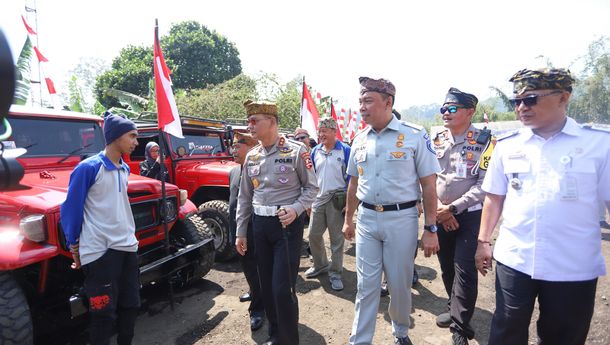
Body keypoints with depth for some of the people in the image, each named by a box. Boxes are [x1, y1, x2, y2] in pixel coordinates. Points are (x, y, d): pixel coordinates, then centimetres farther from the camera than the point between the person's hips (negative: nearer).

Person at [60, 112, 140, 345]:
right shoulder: (88, 168, -11)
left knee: (130, 306, 15)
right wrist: (74, 246, -2)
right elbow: (71, 209, -7)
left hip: (127, 247, 7)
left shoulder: (124, 170, 10)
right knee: (103, 313, 3)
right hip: (99, 251, -7)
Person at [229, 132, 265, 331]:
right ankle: (254, 292, 46)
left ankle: (257, 308, 19)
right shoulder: (233, 172, 10)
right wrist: (233, 231, 18)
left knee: (256, 269, 4)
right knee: (247, 266, 23)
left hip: (254, 232, -8)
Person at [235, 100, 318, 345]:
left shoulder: (296, 151, -9)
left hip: (287, 225, -5)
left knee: (283, 288, -4)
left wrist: (295, 209, -20)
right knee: (266, 285, 14)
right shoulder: (251, 156, 8)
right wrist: (240, 232, 12)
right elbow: (244, 196, 13)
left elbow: (312, 187, -3)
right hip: (259, 225, 6)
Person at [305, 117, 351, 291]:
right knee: (314, 235, 11)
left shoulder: (345, 151, -5)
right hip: (318, 199, 5)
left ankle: (335, 273, 18)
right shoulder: (315, 151, 9)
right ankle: (320, 264, 34)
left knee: (336, 238, 4)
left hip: (337, 200, -5)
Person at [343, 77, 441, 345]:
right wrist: (348, 220, 18)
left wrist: (430, 229, -9)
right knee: (366, 285, 10)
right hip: (366, 219, 3)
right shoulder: (359, 139, 6)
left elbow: (428, 185, -7)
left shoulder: (415, 136, -8)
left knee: (399, 284, 13)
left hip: (401, 219, -3)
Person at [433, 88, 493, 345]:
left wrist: (453, 208, -16)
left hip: (469, 215, -4)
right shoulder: (436, 141, 4)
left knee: (464, 270, -4)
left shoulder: (483, 141, -8)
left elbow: (484, 185, -12)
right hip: (440, 215, 5)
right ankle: (455, 309, 37)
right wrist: (438, 209, -7)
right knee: (446, 266, 15)